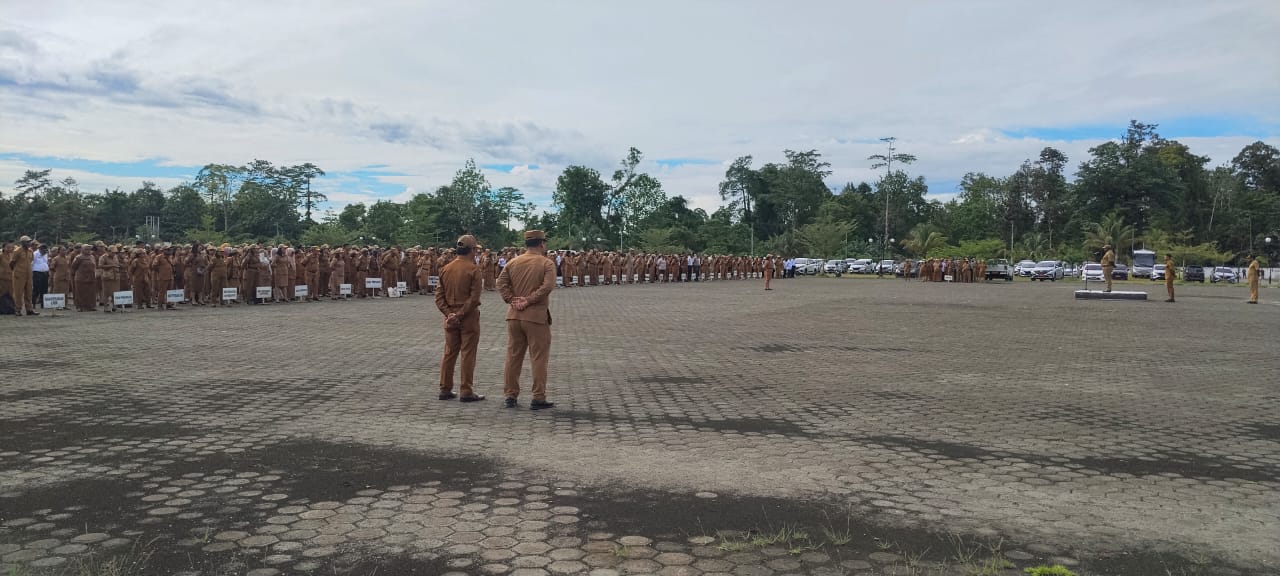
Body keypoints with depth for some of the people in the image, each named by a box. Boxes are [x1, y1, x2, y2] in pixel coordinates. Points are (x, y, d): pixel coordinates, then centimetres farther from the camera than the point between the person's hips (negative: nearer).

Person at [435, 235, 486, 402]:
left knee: (449, 353, 13)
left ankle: (445, 389, 18)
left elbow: (439, 296, 3)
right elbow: (474, 297, -18)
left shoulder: (446, 269, 5)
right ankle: (466, 392, 4)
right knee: (468, 354, 1)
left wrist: (448, 313, -4)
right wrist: (460, 315, -14)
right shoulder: (474, 269, -11)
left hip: (450, 317, 5)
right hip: (469, 317, -5)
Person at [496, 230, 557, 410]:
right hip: (536, 316, -5)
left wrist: (512, 300, -4)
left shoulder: (512, 262, 8)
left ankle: (510, 395, 16)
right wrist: (528, 301, -14)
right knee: (538, 358, 1)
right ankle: (538, 398, 2)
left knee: (513, 356, 12)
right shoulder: (546, 263, -6)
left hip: (514, 316, 5)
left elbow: (501, 283, 0)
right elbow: (548, 286, -19)